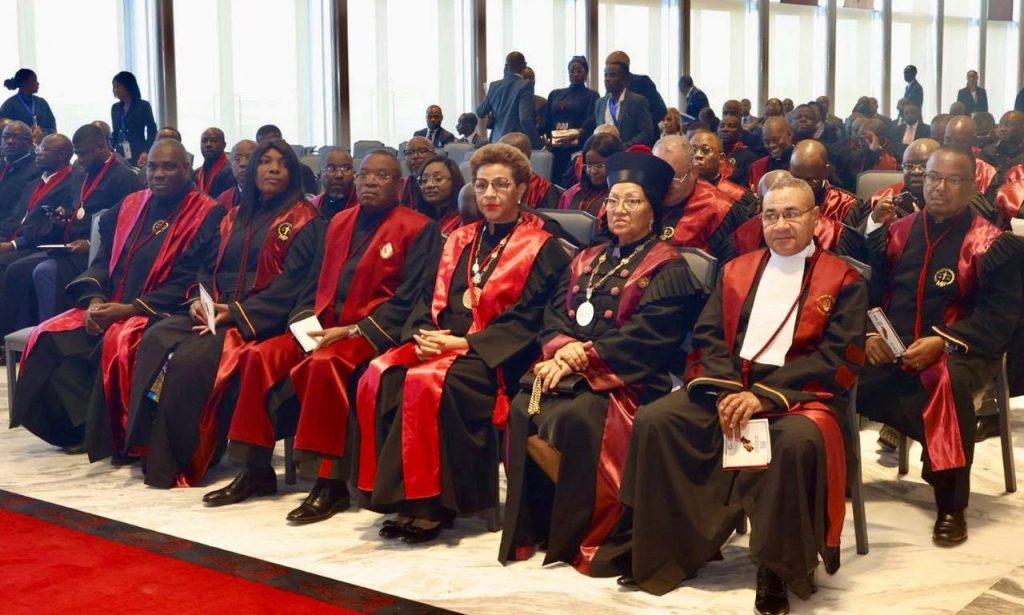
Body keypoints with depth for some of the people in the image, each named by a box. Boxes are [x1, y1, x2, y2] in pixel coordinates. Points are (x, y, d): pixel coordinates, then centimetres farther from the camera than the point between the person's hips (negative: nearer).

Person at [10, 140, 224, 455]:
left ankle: (109, 435, -17)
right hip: (110, 306, 7)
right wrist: (95, 299, -7)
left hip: (162, 311, -7)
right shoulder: (129, 206, 13)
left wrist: (129, 308, -19)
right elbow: (104, 260, 15)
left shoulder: (207, 215, -7)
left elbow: (189, 282, -14)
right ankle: (79, 423, -7)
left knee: (118, 342, -35)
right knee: (48, 336, -12)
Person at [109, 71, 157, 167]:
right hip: (120, 154, 4)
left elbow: (152, 131, -2)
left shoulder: (144, 106, 1)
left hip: (138, 154, -4)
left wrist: (146, 151, -15)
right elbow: (115, 132, 19)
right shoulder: (115, 108, 15)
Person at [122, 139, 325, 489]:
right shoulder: (236, 217, 21)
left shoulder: (304, 221, 1)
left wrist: (236, 311, -17)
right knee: (156, 339, -21)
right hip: (214, 314, 6)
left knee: (191, 357, -29)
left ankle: (181, 462, -18)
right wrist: (198, 300, -4)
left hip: (260, 320, -6)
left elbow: (292, 282, -10)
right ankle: (148, 445, -20)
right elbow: (209, 267, 19)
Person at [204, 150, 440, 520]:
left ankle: (332, 484, -28)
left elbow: (411, 298, -11)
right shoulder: (339, 223, 16)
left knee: (325, 363, -35)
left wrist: (354, 329, -17)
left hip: (375, 332, -7)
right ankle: (256, 470, -3)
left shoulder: (417, 228, -4)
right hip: (326, 326, 7)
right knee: (260, 356, -12)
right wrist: (306, 318, 0)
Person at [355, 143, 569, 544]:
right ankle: (396, 493, -16)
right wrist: (423, 334, -5)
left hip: (494, 355, -6)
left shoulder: (540, 248, 0)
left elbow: (526, 320, -9)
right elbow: (431, 299, 17)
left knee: (427, 383, -33)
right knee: (379, 377, -22)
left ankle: (431, 504, -23)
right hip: (440, 343, 6)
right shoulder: (460, 240, 19)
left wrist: (464, 342, -16)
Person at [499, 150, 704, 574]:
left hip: (627, 378, -5)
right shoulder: (586, 261, 20)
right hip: (570, 369, 6)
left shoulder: (667, 268, 0)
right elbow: (555, 315, 11)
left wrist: (582, 358, -18)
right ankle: (540, 523, -9)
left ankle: (585, 530, -14)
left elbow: (644, 336, -12)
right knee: (523, 410, -24)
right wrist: (562, 348, -12)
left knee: (575, 417, -34)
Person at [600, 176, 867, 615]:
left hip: (799, 393, -4)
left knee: (798, 440, -37)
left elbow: (839, 356, -8)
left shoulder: (843, 279, 3)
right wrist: (725, 390, -13)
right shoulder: (736, 271, 17)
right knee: (654, 421, -20)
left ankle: (779, 568, -19)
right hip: (728, 385, 4)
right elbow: (707, 337, 8)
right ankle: (663, 548, -8)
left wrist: (765, 395, -18)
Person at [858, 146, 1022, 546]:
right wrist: (869, 334, -7)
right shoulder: (899, 231, 12)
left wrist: (942, 342, -21)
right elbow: (871, 290, 13)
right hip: (889, 349, 4)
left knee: (949, 383, -38)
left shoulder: (990, 244, -2)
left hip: (958, 351, -3)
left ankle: (951, 504, -23)